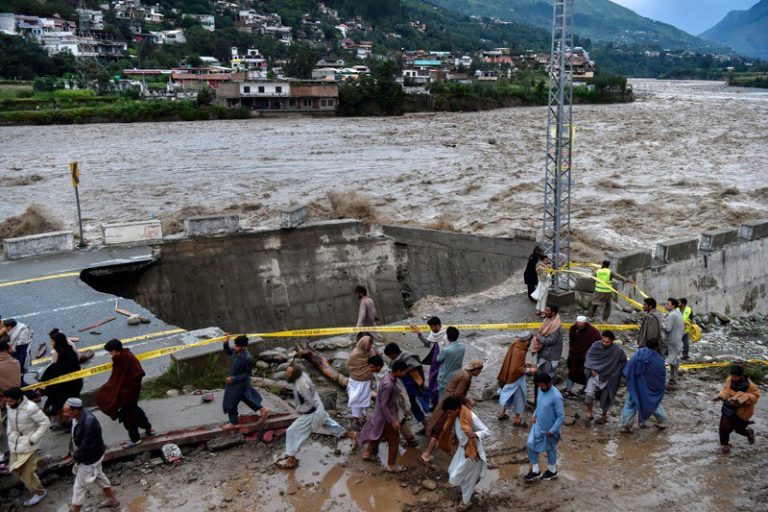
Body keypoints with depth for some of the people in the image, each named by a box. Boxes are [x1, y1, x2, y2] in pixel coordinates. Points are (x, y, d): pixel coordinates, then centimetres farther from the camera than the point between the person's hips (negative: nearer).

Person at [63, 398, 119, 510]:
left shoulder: (89, 423, -37)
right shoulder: (77, 416, -10)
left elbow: (87, 446, -29)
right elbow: (75, 436, 6)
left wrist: (76, 457, -15)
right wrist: (72, 451, 1)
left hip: (91, 457, -9)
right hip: (91, 455, 9)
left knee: (79, 487, 4)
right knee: (99, 476, 27)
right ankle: (112, 500, 46)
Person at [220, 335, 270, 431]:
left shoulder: (248, 358, -32)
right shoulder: (236, 351, -11)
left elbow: (247, 374, -22)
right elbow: (228, 352, 10)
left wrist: (233, 378, -23)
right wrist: (226, 343, -8)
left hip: (240, 383, -8)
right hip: (234, 381, 8)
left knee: (231, 403, 8)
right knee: (246, 398, 24)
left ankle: (233, 423, 29)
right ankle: (263, 410, 38)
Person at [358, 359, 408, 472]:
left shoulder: (388, 376, -4)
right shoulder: (389, 385, -34)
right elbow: (383, 405, -28)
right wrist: (393, 420, -23)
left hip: (380, 414, 9)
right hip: (386, 417, -9)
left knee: (378, 434, 28)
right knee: (394, 440, 8)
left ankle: (368, 453, 47)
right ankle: (391, 465, 22)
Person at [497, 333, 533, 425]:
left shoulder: (515, 344, -6)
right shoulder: (520, 352, -31)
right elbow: (518, 368, -30)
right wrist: (529, 370, -23)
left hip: (510, 375, 9)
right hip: (517, 378, -9)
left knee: (509, 394, 23)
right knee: (519, 396, 7)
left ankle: (502, 413, 35)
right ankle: (517, 419, 17)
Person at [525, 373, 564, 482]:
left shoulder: (556, 397, -30)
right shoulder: (541, 390, -6)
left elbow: (561, 417, -24)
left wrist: (552, 431, -21)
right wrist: (535, 415, 4)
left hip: (549, 430, -7)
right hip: (538, 426, 7)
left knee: (550, 450, 14)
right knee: (531, 445, 8)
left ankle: (552, 471, 38)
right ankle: (535, 470, 26)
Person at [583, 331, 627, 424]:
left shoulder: (618, 350, -15)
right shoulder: (596, 345, -11)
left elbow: (623, 362, 1)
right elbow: (589, 357, 2)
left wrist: (615, 374, -5)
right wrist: (592, 369, -9)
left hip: (608, 378, -1)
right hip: (595, 375, 1)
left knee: (605, 399, 13)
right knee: (589, 393, -16)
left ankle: (603, 416, 38)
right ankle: (589, 413, 7)